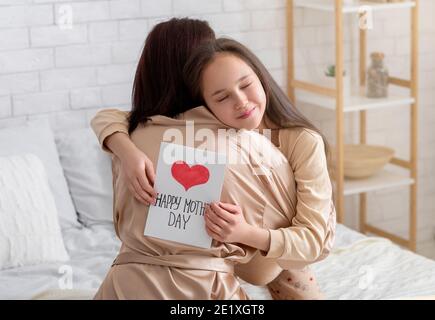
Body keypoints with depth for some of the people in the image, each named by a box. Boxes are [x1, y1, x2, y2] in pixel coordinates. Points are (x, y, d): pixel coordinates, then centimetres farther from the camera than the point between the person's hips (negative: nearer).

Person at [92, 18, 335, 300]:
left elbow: (315, 240, -36)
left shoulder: (303, 142, -35)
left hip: (284, 252, -1)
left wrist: (247, 233, -54)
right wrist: (130, 154, -48)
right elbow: (106, 118, -25)